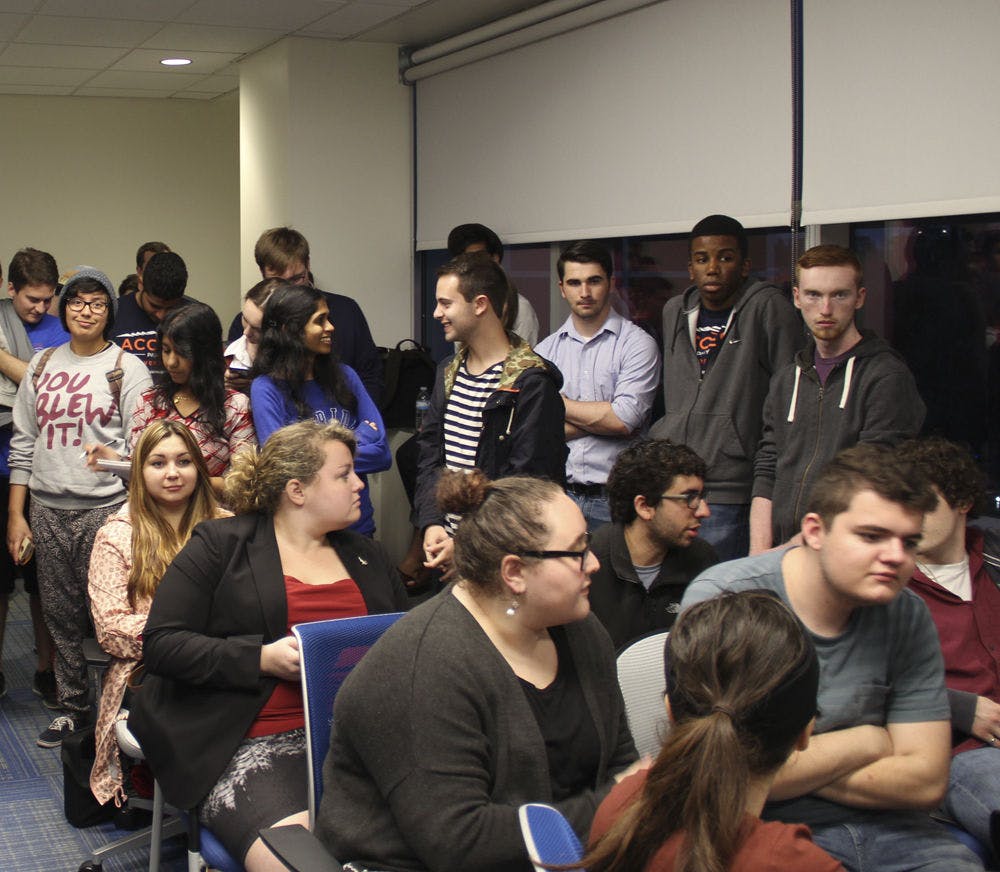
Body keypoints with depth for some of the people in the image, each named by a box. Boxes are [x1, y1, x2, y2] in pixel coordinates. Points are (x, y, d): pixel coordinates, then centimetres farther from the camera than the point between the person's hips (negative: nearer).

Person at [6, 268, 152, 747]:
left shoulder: (127, 367, 1)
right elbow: (23, 441, 14)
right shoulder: (42, 365, 13)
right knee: (60, 614, 10)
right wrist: (15, 514, 10)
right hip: (48, 509, 4)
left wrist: (107, 454, -20)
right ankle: (72, 705, 23)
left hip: (107, 508, -4)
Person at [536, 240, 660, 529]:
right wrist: (602, 417, -8)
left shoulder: (637, 344, -1)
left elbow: (625, 419, -13)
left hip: (614, 498, -3)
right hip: (558, 493, 3)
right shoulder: (546, 349, 10)